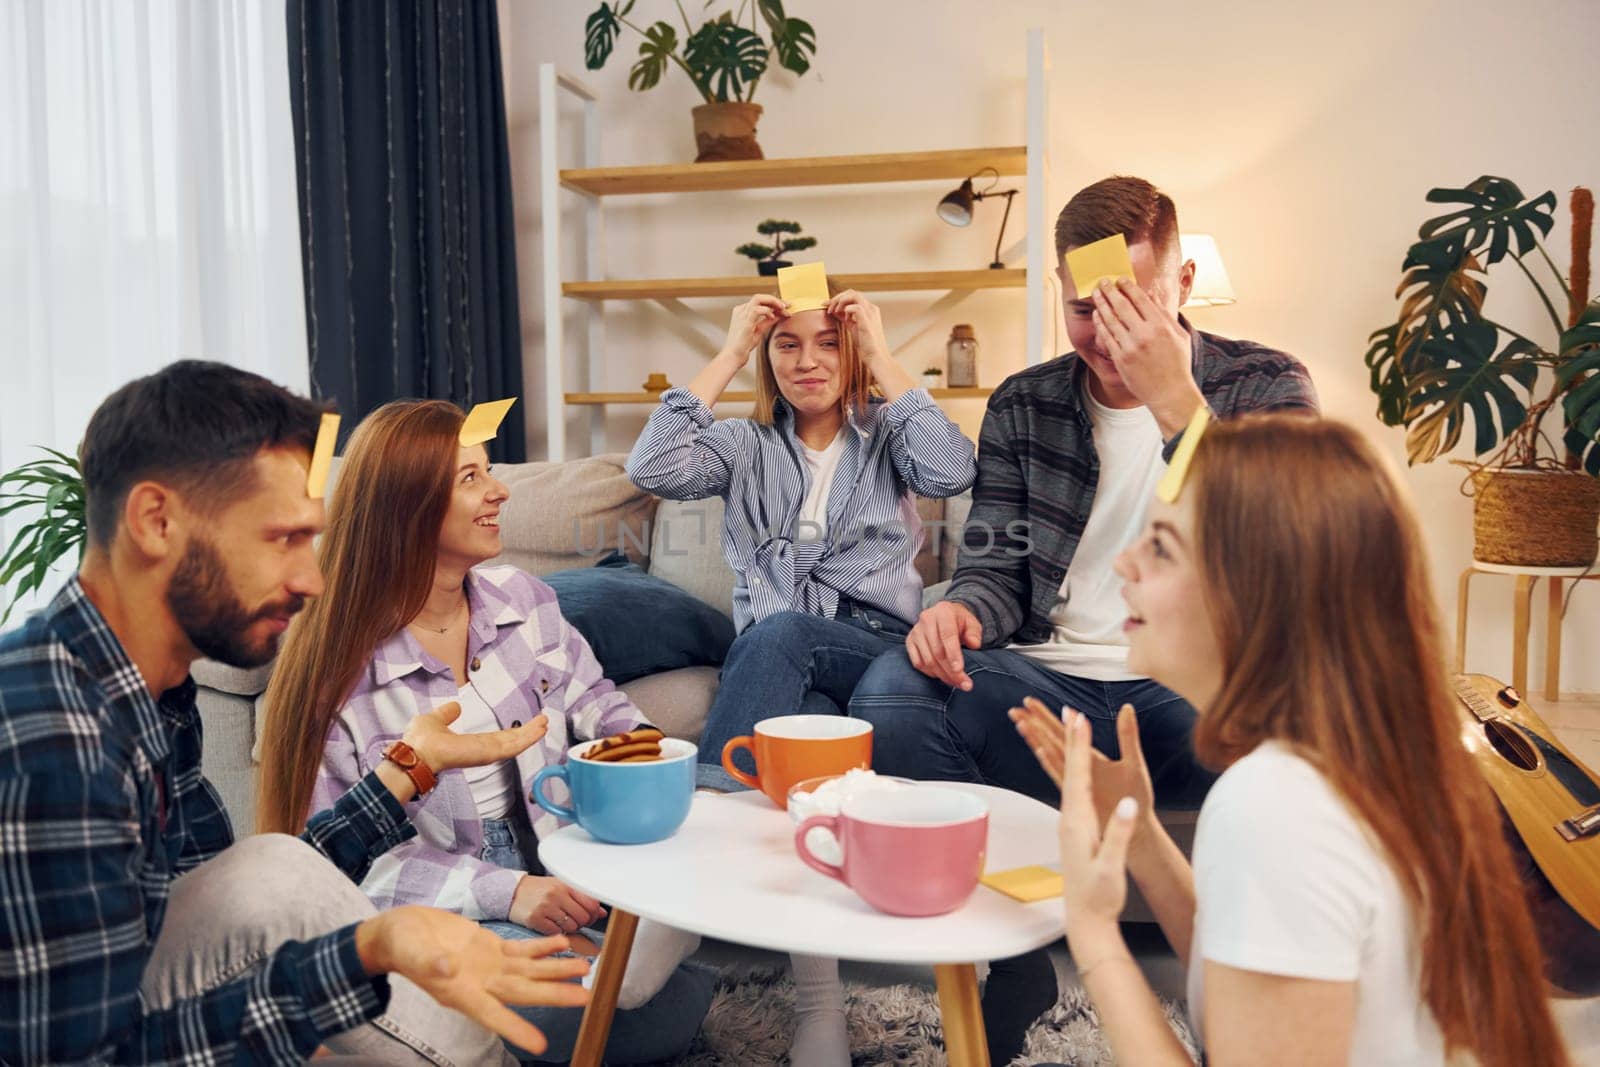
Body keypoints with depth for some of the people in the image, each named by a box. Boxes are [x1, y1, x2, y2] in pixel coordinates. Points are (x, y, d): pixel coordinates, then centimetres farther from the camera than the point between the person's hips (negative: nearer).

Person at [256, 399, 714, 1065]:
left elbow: (591, 697, 14)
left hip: (555, 864, 5)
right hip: (438, 908, -5)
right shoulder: (339, 665, -13)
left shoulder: (520, 598, 2)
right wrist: (504, 891, -24)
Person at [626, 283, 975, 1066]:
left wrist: (883, 356, -4)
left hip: (877, 655, -1)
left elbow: (952, 474, -9)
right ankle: (819, 998, -38)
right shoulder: (746, 446, 17)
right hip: (779, 669, 1)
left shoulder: (885, 436, 16)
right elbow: (652, 469, -4)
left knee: (782, 633, -35)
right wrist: (729, 354, -1)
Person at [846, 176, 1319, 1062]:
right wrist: (961, 611, -16)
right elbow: (996, 569, 10)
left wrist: (1173, 400, -22)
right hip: (1052, 687, 3)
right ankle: (1011, 967, -9)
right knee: (889, 693, -27)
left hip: (1196, 690, -2)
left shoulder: (1266, 387, 4)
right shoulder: (1022, 407, 12)